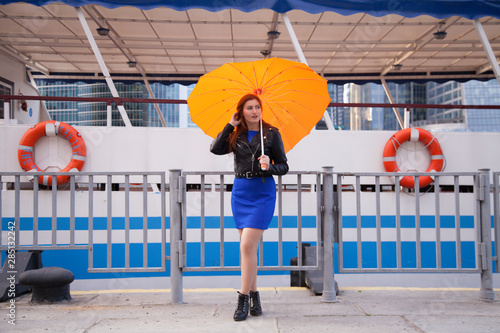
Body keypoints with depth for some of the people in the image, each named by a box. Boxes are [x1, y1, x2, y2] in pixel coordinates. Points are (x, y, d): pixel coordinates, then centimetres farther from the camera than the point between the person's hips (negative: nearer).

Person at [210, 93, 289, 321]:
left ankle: (244, 299, -1)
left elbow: (283, 166, 1)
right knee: (249, 247, 9)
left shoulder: (272, 134, 0)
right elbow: (216, 149, -9)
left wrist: (269, 167, -19)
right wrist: (230, 125, -6)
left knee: (247, 246, -12)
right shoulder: (236, 135, 8)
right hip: (240, 193, 4)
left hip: (263, 194, -4)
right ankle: (254, 295, 22)